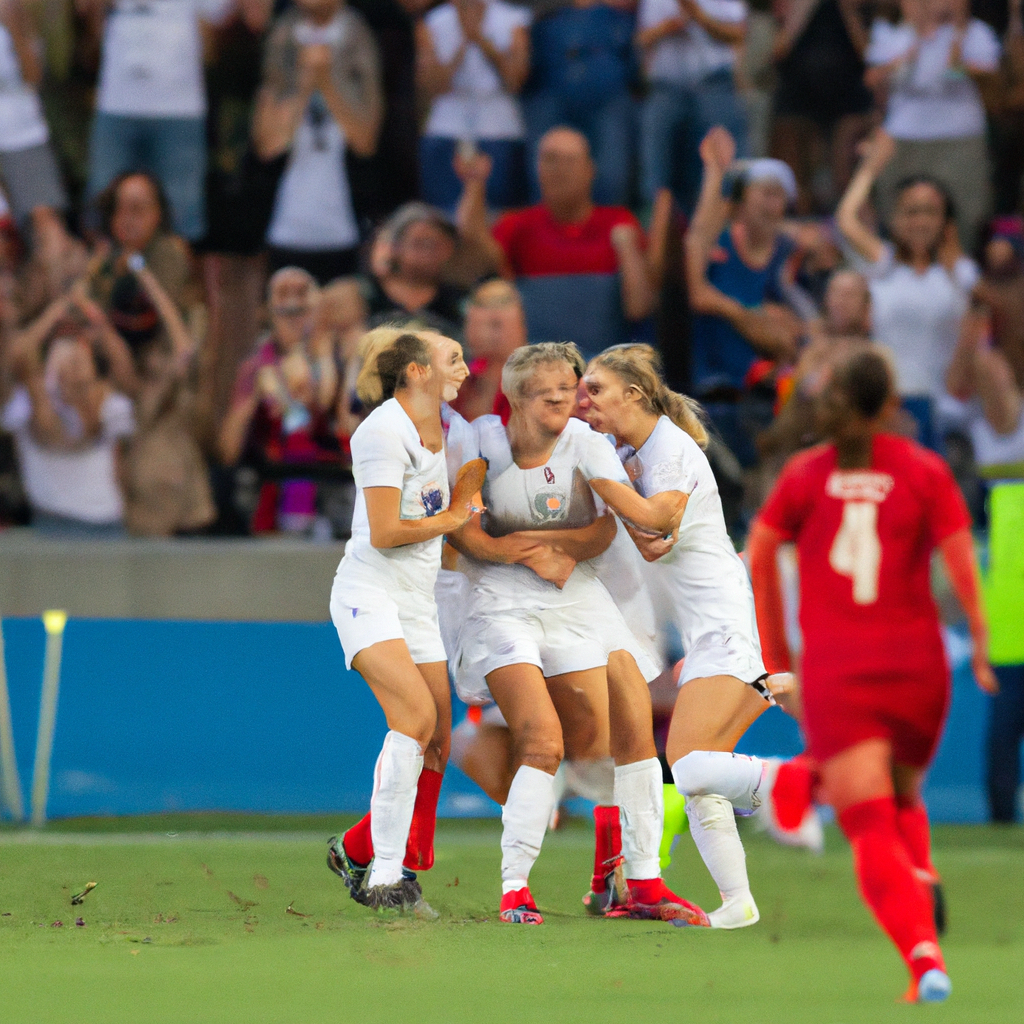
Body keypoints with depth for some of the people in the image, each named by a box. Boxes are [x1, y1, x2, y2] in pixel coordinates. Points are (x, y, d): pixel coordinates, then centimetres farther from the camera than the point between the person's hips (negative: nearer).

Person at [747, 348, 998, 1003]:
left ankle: (923, 951, -27)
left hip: (834, 671, -1)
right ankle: (923, 888, 3)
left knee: (871, 830, -7)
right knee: (904, 797, 28)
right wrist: (981, 644, 6)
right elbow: (961, 564, -6)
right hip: (914, 661, 1)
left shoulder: (806, 474, 5)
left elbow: (758, 558, 3)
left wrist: (776, 651, 12)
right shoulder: (925, 470, 1)